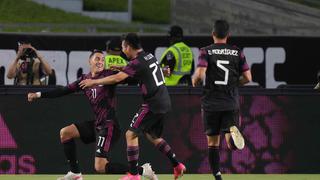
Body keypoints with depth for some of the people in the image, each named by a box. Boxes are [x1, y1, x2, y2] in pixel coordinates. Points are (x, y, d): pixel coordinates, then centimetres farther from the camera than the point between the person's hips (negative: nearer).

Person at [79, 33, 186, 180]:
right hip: (164, 103, 9)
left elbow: (117, 78, -22)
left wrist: (94, 82, -12)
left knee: (131, 134, -3)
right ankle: (177, 165, 21)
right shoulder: (149, 56, 12)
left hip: (152, 105, -9)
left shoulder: (137, 62, -15)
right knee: (152, 136, 24)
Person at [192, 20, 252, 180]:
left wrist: (194, 80, 8)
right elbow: (247, 78, 4)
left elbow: (200, 74, -15)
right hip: (231, 103, 1)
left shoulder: (206, 51, -3)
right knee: (232, 144, -3)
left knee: (212, 143, 11)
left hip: (211, 103, -1)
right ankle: (233, 131, -35)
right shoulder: (237, 53, 5)